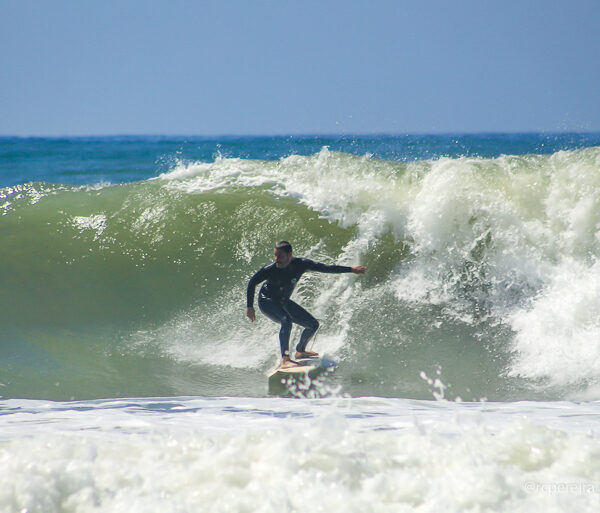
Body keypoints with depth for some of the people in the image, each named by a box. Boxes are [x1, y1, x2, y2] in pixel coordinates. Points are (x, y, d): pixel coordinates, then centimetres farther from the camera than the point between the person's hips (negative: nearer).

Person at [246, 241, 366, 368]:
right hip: (266, 301, -6)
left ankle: (300, 351, 36)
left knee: (313, 324, 9)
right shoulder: (270, 269, -28)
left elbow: (327, 268, -13)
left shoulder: (300, 264, -20)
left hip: (283, 302, 6)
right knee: (286, 320, -35)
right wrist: (249, 307, -13)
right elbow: (252, 283, -13)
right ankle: (285, 360, -42)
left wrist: (351, 269, -10)